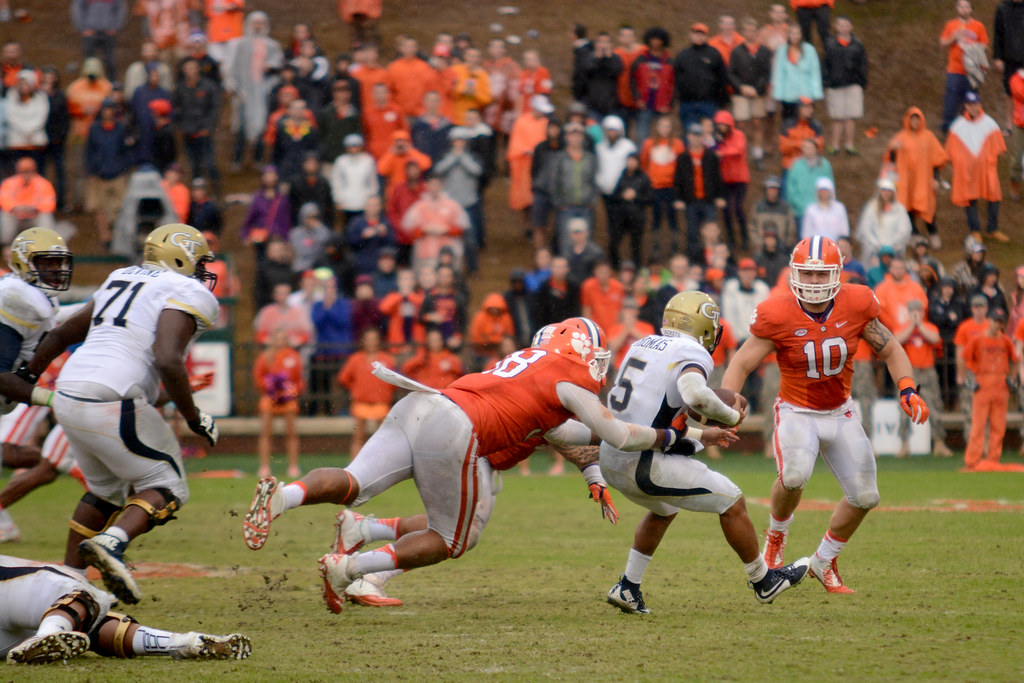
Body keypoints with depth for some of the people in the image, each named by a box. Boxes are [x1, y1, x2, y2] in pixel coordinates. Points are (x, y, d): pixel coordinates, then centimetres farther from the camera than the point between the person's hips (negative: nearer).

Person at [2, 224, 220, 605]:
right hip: (112, 403, -8)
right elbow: (168, 362, -17)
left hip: (67, 398, 8)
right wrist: (194, 418, -7)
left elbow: (63, 334, 30)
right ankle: (111, 542, -21)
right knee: (166, 488, 4)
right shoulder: (187, 295, -1)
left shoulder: (121, 282, 23)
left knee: (106, 490, 25)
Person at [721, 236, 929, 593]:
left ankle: (824, 562, 26)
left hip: (840, 412, 4)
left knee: (865, 496, 2)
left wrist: (907, 388, -15)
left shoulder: (856, 306, -12)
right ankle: (777, 534, 1)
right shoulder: (778, 315, -20)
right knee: (795, 474, -32)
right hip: (797, 412, -4)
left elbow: (890, 350, 2)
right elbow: (741, 364, -13)